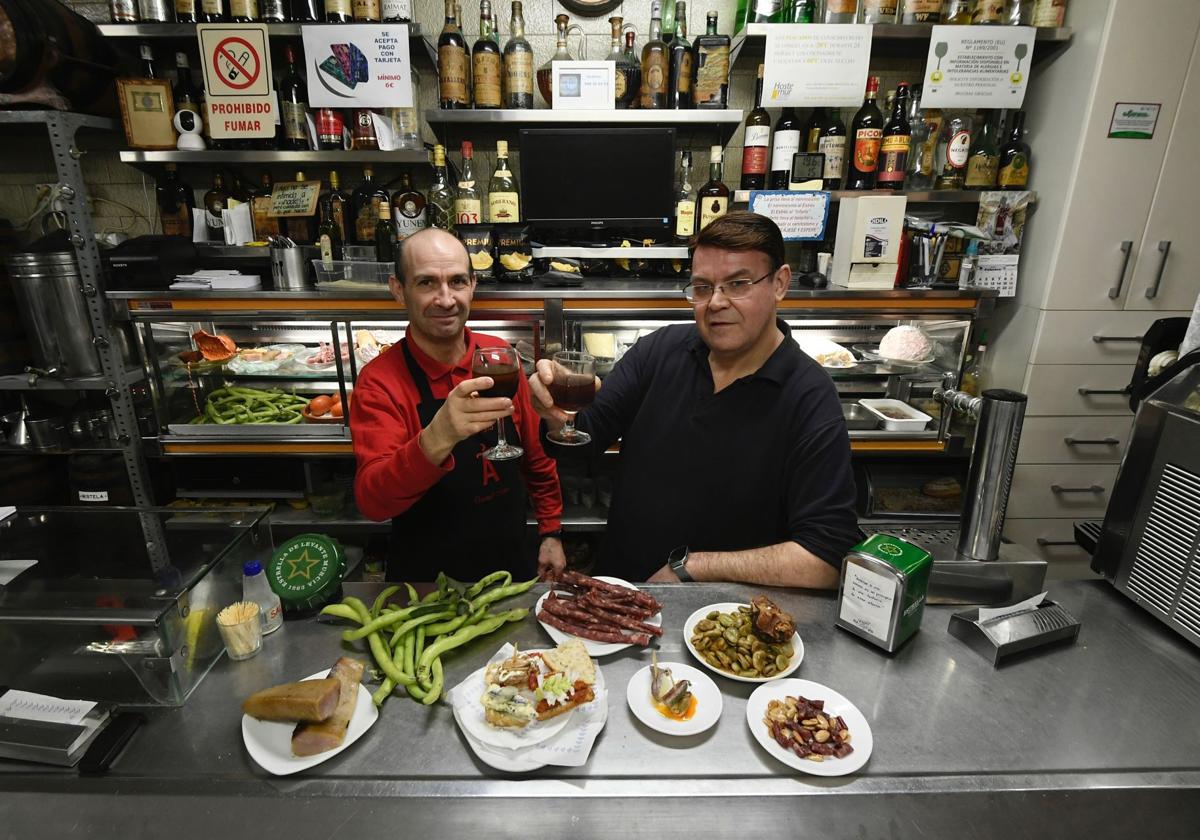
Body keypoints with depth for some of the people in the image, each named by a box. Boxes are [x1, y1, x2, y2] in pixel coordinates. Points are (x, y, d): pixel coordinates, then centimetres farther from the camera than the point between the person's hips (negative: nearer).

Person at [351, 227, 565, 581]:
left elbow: (536, 456, 3)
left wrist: (552, 532, 3)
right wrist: (436, 439, -45)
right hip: (426, 580, -3)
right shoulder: (379, 380, -17)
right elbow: (371, 501, -28)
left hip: (510, 563, 3)